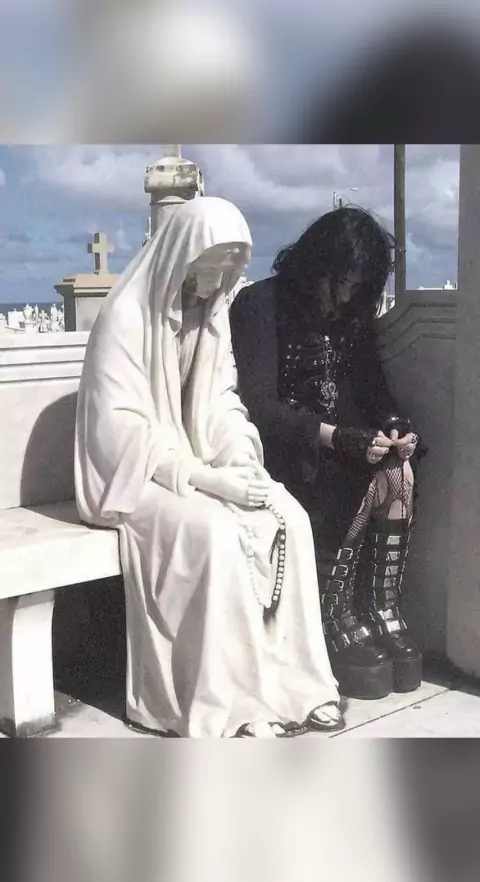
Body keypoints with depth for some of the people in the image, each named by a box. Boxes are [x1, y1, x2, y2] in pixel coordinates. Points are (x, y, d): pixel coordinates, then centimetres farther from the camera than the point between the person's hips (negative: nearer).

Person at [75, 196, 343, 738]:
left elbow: (222, 401, 11)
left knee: (289, 519, -17)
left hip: (204, 468, 7)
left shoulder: (211, 312, 7)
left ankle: (292, 681, -12)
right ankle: (229, 700, -22)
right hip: (138, 474, -6)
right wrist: (205, 478, -24)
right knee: (216, 532, -32)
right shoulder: (128, 316, -15)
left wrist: (241, 460, -10)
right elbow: (121, 428, -20)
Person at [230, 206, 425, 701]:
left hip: (343, 442, 6)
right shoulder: (259, 305, -12)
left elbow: (372, 386, 10)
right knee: (366, 481, -29)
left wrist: (392, 426, -14)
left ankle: (382, 611, -15)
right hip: (279, 447, -6)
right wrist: (334, 436, -31)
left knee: (398, 472, -24)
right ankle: (337, 617, -15)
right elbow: (256, 405, -19)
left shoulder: (352, 312, 9)